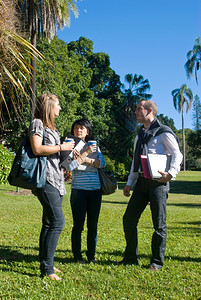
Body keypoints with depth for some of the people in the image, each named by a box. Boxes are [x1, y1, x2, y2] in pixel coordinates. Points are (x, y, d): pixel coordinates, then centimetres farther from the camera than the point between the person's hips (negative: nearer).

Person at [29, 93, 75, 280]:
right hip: (45, 179, -9)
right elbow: (37, 149, -17)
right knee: (57, 222, -14)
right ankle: (46, 269, -9)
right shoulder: (37, 123, -4)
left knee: (49, 223, 11)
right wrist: (61, 147, -10)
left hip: (56, 180, 9)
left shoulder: (50, 126, 23)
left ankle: (45, 263, 18)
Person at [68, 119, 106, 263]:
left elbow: (103, 163, -1)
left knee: (93, 225, 6)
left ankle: (91, 255, 18)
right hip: (78, 190, -3)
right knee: (78, 225, -1)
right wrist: (86, 153, -12)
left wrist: (86, 159, -11)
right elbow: (70, 166, -12)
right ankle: (77, 256, 12)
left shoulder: (94, 146, 14)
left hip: (95, 190, 3)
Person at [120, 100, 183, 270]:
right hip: (141, 181, 7)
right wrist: (130, 183, 17)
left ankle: (157, 261, 14)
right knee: (129, 219, 3)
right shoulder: (140, 135, 20)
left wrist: (171, 173, -23)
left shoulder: (163, 132, -2)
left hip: (158, 182, -7)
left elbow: (177, 155, -7)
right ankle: (131, 258, 17)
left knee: (159, 224, 1)